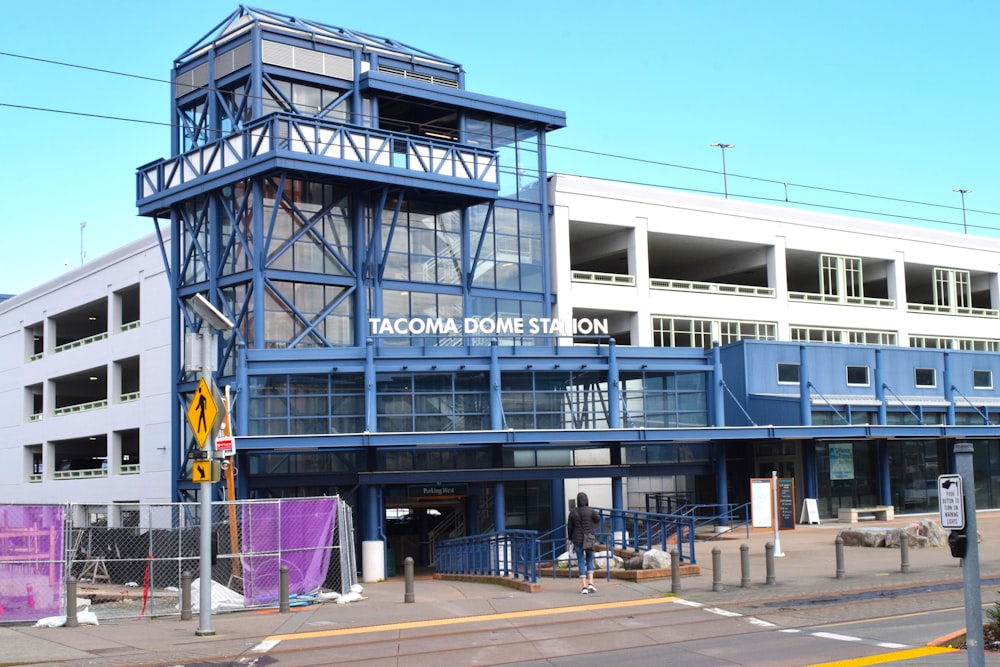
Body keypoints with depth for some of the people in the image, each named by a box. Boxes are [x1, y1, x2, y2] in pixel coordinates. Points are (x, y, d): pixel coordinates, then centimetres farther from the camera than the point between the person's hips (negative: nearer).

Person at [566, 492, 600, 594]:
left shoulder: (573, 512, -5)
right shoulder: (590, 511, -9)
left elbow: (570, 527, 2)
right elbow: (598, 519, 9)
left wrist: (570, 539, 16)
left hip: (577, 539, 0)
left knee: (581, 562, 5)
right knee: (590, 560, 16)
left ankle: (584, 587, 0)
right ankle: (590, 583, 2)